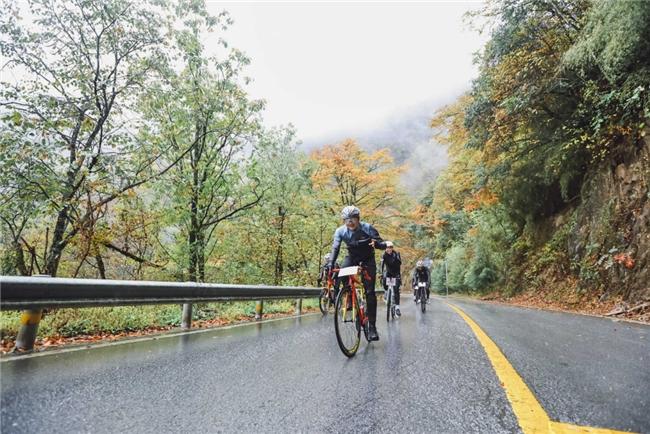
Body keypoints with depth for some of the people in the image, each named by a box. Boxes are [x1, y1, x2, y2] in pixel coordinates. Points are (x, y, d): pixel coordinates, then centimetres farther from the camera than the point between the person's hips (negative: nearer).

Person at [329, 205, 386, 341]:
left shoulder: (367, 228, -23)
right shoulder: (340, 231, -17)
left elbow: (379, 243, -21)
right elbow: (335, 248, -23)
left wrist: (386, 244, -45)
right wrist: (330, 264, -37)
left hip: (367, 260, -2)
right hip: (352, 257, 3)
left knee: (370, 292, -10)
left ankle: (372, 326, -3)